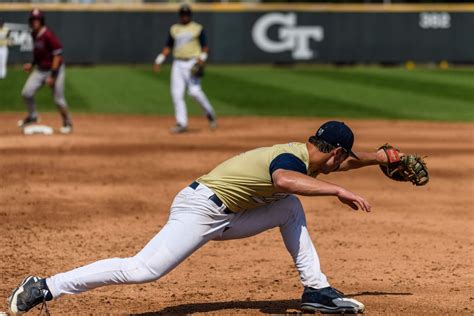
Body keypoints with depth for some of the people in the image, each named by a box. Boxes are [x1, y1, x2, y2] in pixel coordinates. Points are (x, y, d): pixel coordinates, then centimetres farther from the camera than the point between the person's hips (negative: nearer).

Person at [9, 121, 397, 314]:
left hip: (225, 217, 10)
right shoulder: (293, 158, -16)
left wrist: (380, 158, 38)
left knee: (290, 208, 10)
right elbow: (283, 179, -42)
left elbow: (339, 162, 36)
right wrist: (338, 191, -40)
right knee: (142, 270, -20)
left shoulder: (306, 153, 14)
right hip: (200, 208, -10)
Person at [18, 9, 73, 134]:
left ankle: (68, 124, 18)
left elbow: (57, 55, -21)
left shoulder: (48, 35, -22)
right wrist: (32, 64, 8)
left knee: (58, 99, -2)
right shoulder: (34, 35, 3)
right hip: (40, 69, 7)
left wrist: (53, 75, -23)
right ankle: (32, 116, 20)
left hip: (55, 69, -7)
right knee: (26, 92, -2)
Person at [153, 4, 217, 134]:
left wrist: (202, 58, -18)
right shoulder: (174, 29, 14)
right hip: (178, 64, 4)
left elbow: (205, 47, 1)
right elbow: (168, 47, 16)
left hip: (193, 63, -4)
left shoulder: (198, 28, 3)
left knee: (194, 91, -18)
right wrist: (159, 61, 4)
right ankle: (181, 123, -1)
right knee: (176, 93, -5)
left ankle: (210, 114, 3)